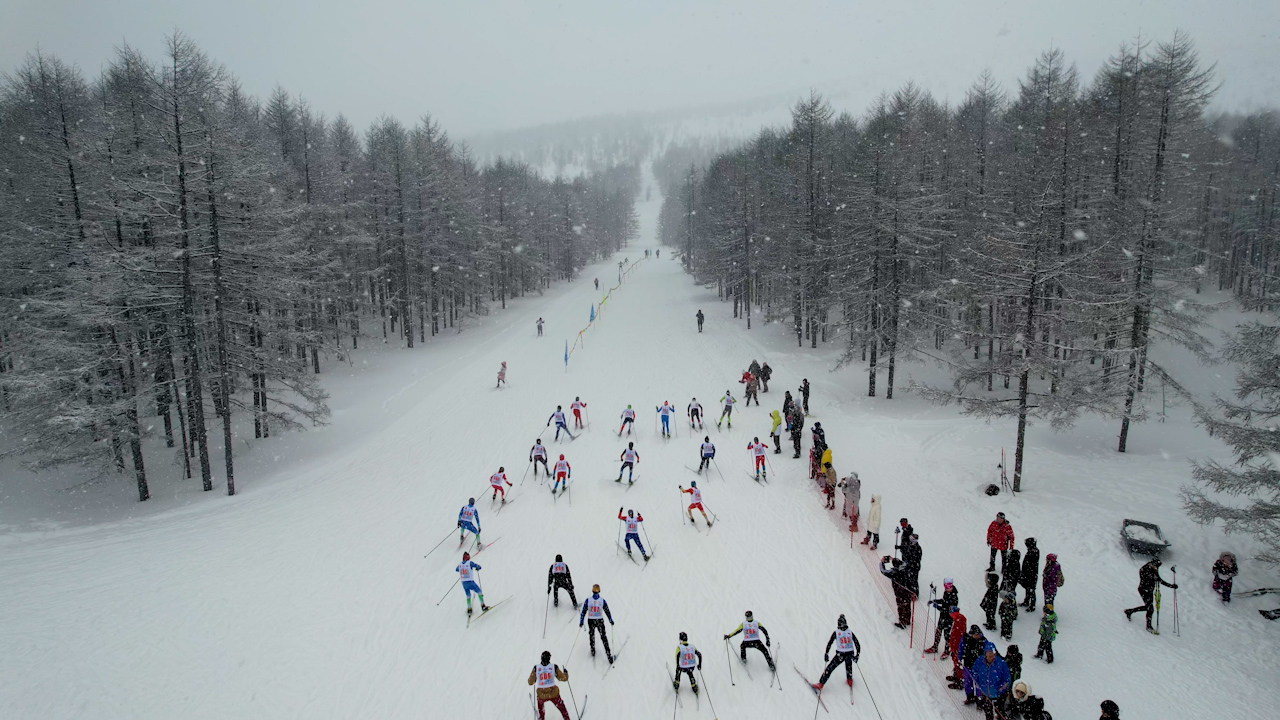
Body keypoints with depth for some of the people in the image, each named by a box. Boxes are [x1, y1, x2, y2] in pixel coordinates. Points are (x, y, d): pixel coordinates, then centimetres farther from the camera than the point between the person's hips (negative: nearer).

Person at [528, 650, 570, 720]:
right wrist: (565, 673, 21)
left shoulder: (536, 668, -9)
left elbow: (530, 682, 0)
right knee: (562, 708, 23)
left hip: (542, 695, 1)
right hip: (554, 694, -1)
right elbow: (564, 678, 0)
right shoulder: (554, 667, -10)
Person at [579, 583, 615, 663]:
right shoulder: (602, 601, -13)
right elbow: (607, 612, -3)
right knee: (603, 637, 10)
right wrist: (611, 621, 12)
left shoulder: (587, 600, -13)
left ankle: (593, 651, 37)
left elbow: (583, 612, -8)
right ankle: (608, 654, 5)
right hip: (600, 621, -1)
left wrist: (581, 622, 3)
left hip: (590, 621, 1)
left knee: (591, 635, 26)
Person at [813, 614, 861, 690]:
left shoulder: (836, 632, -2)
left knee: (829, 668, 8)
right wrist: (857, 655, 14)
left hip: (840, 655, -3)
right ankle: (849, 681, 49)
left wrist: (826, 654, 3)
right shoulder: (850, 632, 4)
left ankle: (820, 684, 5)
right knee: (848, 664, 37)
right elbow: (858, 645, 4)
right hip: (850, 654, 3)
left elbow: (829, 643, -5)